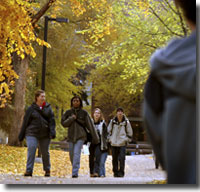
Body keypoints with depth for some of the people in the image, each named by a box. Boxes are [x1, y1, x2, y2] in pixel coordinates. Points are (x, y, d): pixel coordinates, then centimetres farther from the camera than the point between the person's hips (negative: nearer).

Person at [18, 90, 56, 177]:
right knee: (31, 150, -15)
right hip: (32, 134, -2)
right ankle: (29, 170, -13)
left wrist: (52, 131, -13)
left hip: (45, 134, 2)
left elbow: (52, 120, 2)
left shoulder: (48, 108, 6)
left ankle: (47, 170, 25)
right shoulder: (31, 109, 1)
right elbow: (25, 122, 4)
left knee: (45, 152, 9)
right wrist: (21, 135, 6)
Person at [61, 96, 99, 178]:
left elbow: (90, 125, 3)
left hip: (80, 136, -3)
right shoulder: (68, 112, 7)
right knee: (72, 156, 7)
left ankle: (75, 173, -19)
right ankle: (75, 171, 28)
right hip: (71, 136, 3)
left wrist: (95, 137, 4)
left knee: (77, 153, -17)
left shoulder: (84, 113, 1)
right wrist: (71, 118, -14)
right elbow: (63, 123, 1)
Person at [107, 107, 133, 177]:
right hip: (114, 143, 2)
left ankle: (121, 172, -4)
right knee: (114, 159, 6)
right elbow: (109, 130, 15)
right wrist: (110, 138, 8)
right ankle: (115, 172, 17)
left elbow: (129, 132, 9)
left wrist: (127, 139, 3)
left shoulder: (126, 122, 0)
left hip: (122, 143, -2)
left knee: (122, 158, -11)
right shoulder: (112, 121, 4)